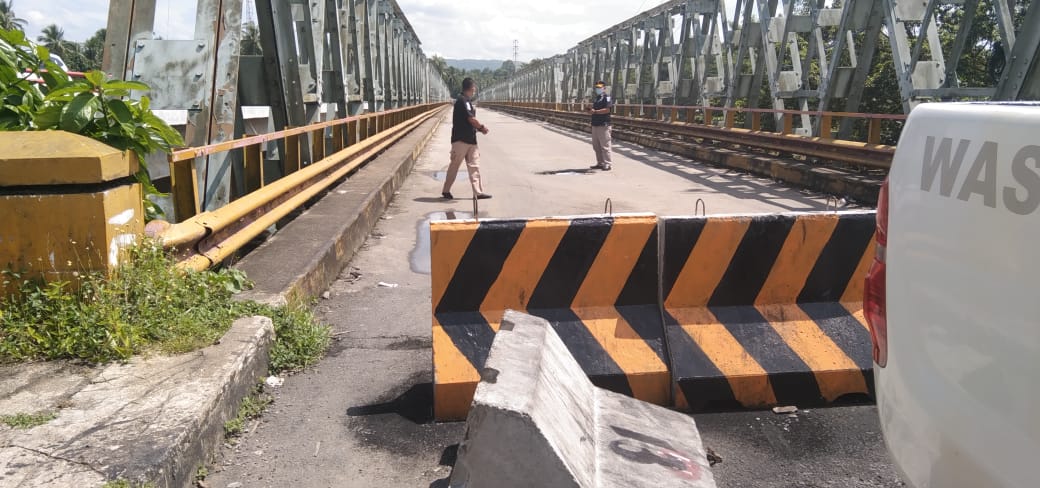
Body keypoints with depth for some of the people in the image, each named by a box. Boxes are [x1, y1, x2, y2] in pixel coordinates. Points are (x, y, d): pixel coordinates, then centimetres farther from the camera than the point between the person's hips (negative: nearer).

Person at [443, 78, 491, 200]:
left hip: (471, 139, 9)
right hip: (460, 139, -9)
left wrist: (479, 128, 0)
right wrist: (482, 127, -3)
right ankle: (446, 190, 11)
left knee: (474, 166, 5)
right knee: (454, 166, 0)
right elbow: (471, 119, -17)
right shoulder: (462, 101, -14)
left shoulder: (469, 102, 15)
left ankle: (478, 192, 5)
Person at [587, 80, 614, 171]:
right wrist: (590, 110, 3)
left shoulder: (607, 98, -7)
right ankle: (600, 163, 20)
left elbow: (607, 109, -21)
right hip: (595, 125, 9)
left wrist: (595, 111, -20)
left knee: (604, 146, -8)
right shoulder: (597, 99, 20)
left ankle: (607, 164, -5)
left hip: (603, 125, -9)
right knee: (596, 146, 12)